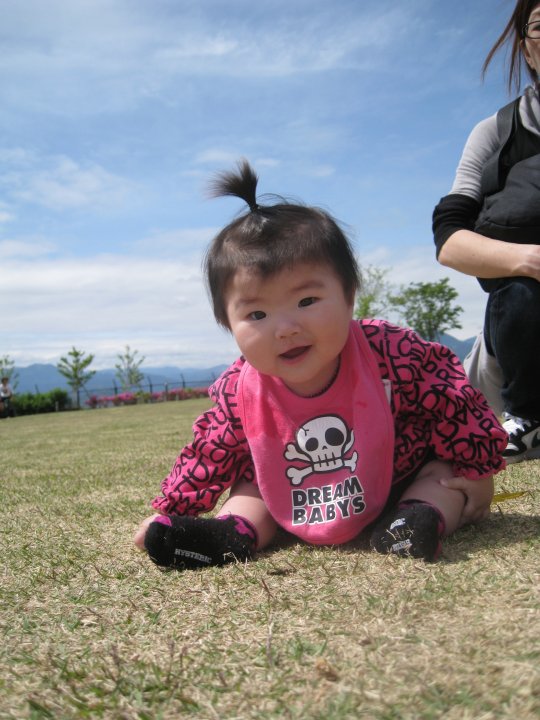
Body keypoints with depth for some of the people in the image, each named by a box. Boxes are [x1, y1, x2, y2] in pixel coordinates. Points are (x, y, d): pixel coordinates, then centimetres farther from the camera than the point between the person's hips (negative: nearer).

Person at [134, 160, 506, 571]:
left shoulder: (389, 352, -33)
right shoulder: (239, 393, -24)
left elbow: (452, 396, -18)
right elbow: (210, 454, -7)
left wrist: (478, 472, -9)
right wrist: (172, 513, -3)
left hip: (404, 476, -2)